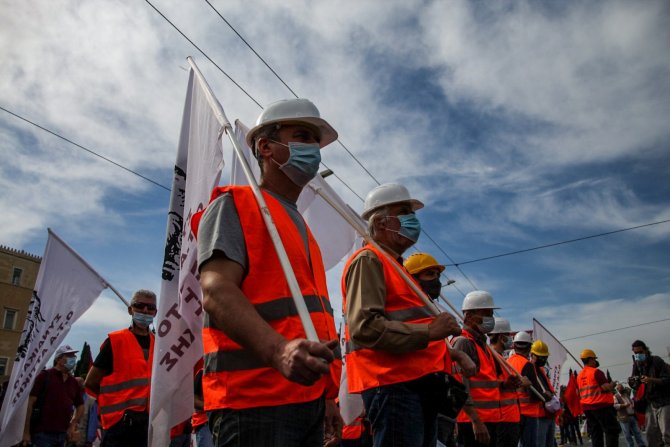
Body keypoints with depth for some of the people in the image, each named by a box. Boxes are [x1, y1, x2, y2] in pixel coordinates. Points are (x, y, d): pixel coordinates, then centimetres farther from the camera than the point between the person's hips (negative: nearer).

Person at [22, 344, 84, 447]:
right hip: (43, 433, -5)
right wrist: (26, 432, -12)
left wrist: (73, 425, 8)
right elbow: (30, 403, -7)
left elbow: (80, 406, 22)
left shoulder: (74, 382, 13)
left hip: (62, 434, 6)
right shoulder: (45, 376, -2)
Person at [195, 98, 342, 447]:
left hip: (308, 396, 8)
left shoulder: (302, 228, 23)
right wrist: (278, 351, -33)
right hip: (255, 396, -8)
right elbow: (216, 292, -17)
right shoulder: (234, 205, -1)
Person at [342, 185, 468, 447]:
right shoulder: (368, 260, -6)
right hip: (393, 386, -10)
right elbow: (364, 327, -20)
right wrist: (427, 332, -22)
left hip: (417, 383, 10)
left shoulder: (396, 266, 26)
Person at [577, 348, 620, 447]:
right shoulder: (596, 372, -11)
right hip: (601, 405, -8)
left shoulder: (579, 375, 14)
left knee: (595, 433, 8)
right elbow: (606, 388, -14)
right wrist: (612, 385, 4)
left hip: (587, 407, 8)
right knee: (612, 430, -2)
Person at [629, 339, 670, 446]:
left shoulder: (657, 361, -10)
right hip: (650, 403, 6)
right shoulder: (637, 365, 7)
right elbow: (636, 386, 13)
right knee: (651, 435, 4)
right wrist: (632, 383, -11)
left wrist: (652, 380, -31)